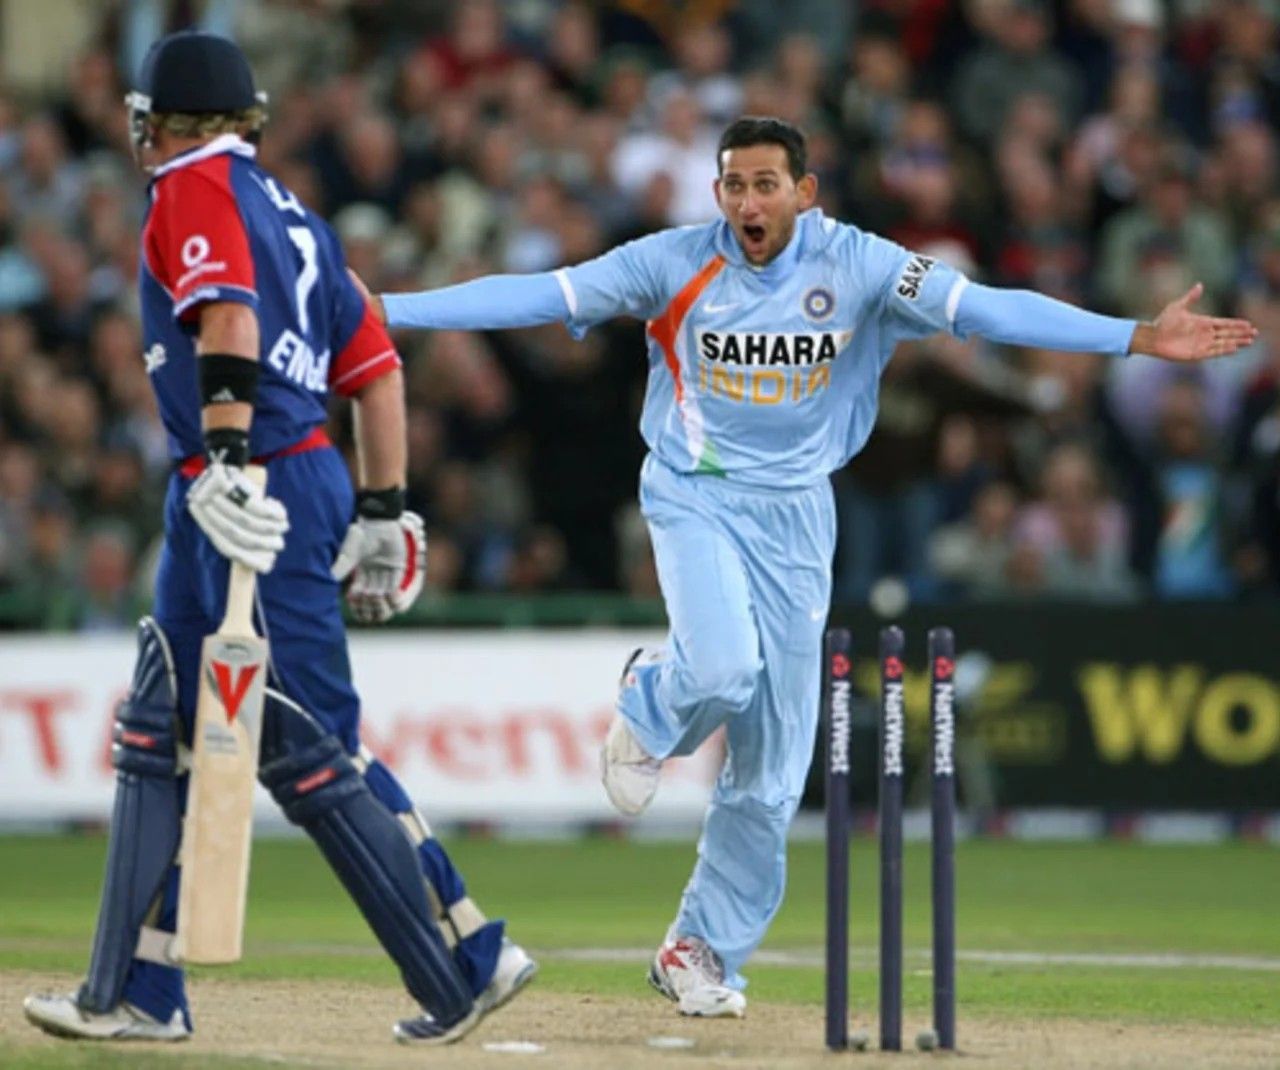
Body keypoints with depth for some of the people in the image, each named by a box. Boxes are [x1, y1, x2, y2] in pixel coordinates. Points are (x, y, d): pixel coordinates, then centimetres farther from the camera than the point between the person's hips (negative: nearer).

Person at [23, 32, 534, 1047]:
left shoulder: (196, 190, -6)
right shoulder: (291, 212, 19)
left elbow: (229, 315, -25)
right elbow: (375, 364, 17)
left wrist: (227, 453, -34)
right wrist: (382, 509, 19)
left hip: (258, 493, -10)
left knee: (312, 755, -7)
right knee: (159, 739, 11)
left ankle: (468, 964, -2)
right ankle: (138, 993, 11)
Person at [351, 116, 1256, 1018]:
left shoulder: (857, 266, -8)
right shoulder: (674, 264, -9)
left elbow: (986, 309, -14)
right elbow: (539, 296, -11)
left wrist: (1138, 339, -23)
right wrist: (385, 312, -19)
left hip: (795, 516, 2)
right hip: (695, 498, -2)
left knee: (773, 770, 3)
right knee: (723, 669, -30)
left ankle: (703, 949, 18)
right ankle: (651, 708, 8)